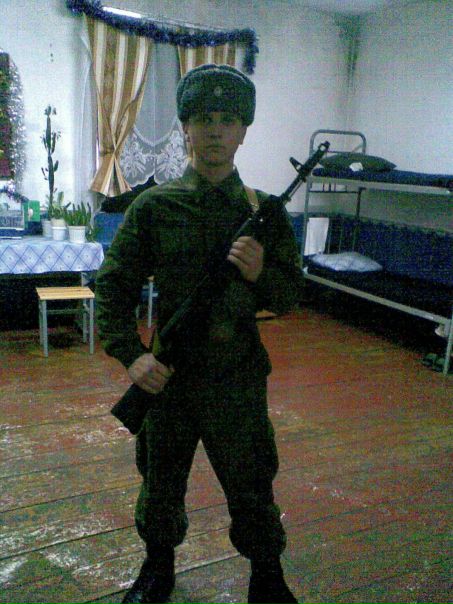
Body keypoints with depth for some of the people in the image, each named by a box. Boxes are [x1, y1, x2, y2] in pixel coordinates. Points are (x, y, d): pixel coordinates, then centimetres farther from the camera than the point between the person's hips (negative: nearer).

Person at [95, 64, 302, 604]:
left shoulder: (265, 212, -3)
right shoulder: (154, 206, -6)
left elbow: (289, 297, 1)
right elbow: (112, 287, -4)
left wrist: (260, 274, -20)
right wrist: (130, 354, -16)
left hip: (238, 380, 0)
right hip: (168, 376, 1)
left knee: (251, 485, 14)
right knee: (160, 483, 19)